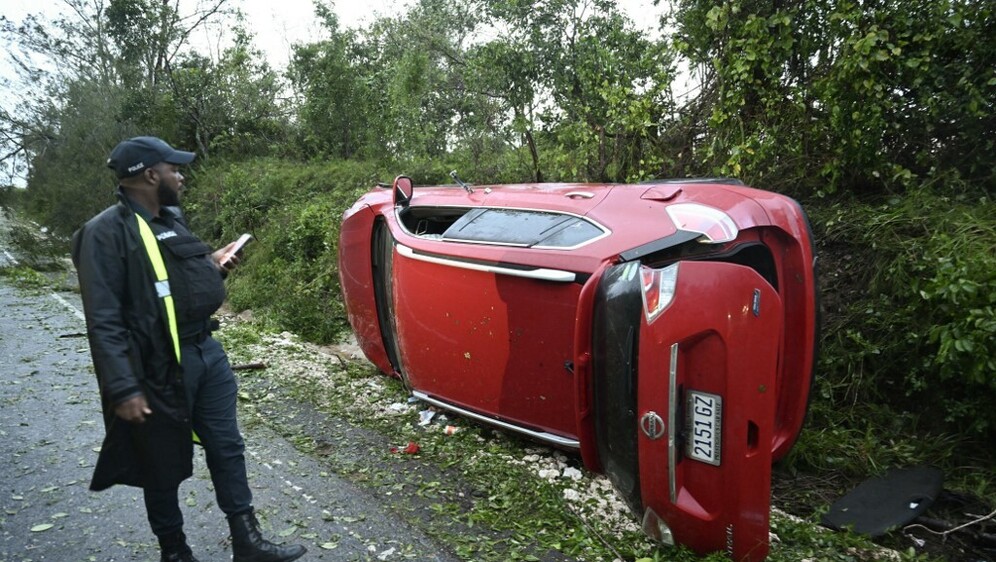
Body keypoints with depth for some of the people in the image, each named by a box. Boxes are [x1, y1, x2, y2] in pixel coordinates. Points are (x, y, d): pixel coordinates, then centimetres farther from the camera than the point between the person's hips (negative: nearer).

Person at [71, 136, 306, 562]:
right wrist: (124, 389, -23)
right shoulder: (107, 232, -15)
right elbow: (103, 322, -19)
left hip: (207, 352, 8)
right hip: (159, 369, -8)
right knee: (164, 468, 11)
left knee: (227, 449, 12)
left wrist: (211, 268, 3)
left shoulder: (170, 219, 11)